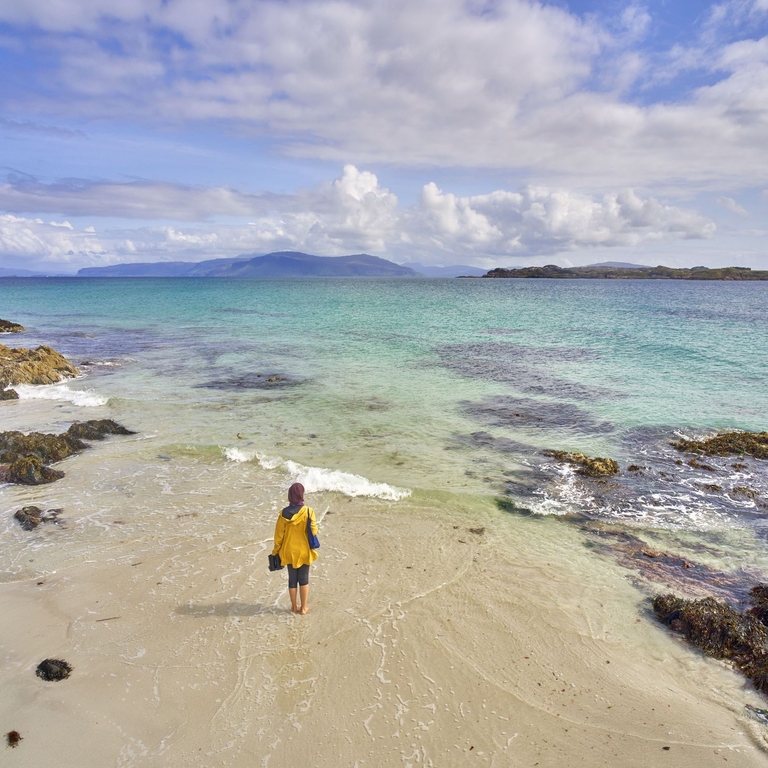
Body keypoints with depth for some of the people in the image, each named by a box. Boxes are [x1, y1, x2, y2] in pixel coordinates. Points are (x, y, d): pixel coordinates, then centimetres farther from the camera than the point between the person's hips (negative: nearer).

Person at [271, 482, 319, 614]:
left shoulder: (283, 513, -11)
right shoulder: (308, 511, -17)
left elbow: (279, 535, -5)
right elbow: (313, 532, -12)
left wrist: (276, 551, 8)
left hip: (289, 551, 2)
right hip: (304, 551, -2)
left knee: (292, 579, 15)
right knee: (304, 579, 12)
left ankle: (294, 606, 26)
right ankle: (303, 607, 20)